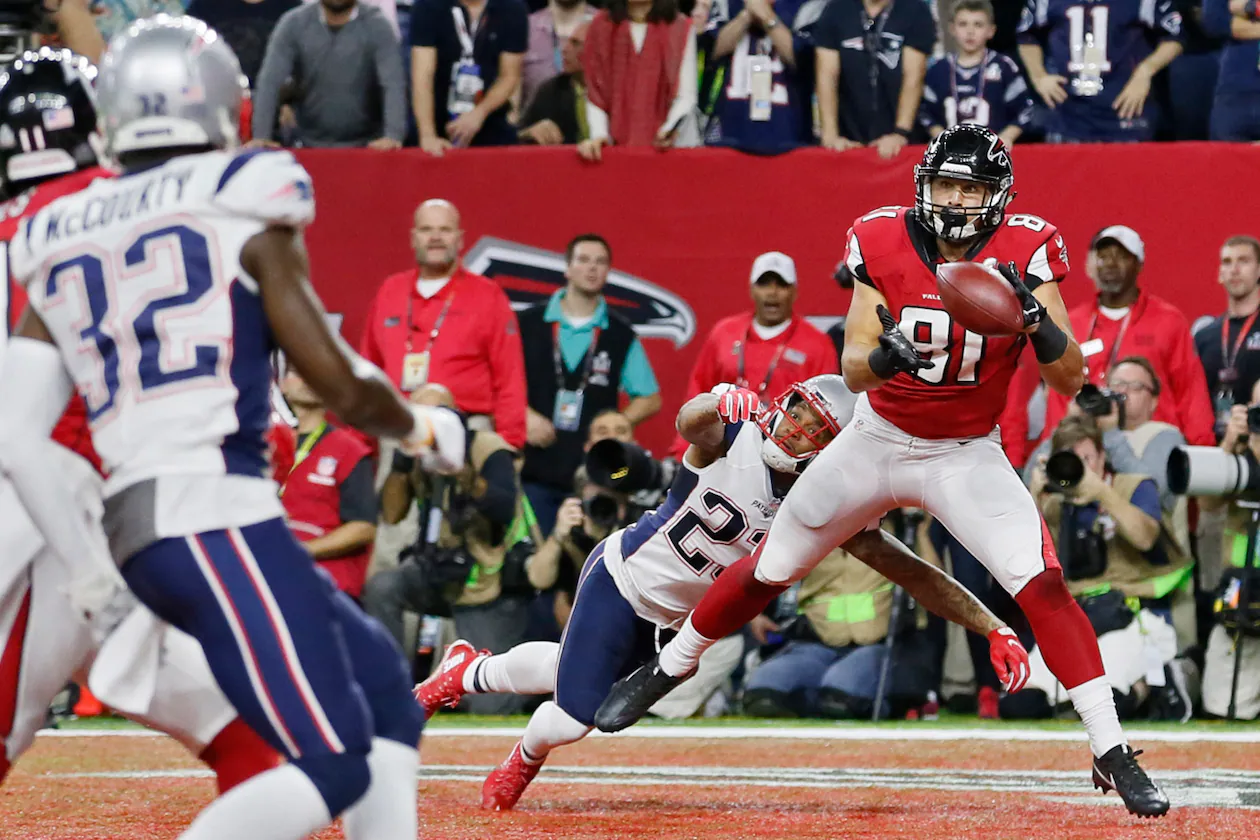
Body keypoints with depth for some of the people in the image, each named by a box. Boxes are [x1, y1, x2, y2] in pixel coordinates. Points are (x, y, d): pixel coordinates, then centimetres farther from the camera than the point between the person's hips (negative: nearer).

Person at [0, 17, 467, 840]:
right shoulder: (241, 209, 1)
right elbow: (343, 388, 0)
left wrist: (84, 562, 14)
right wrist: (424, 428, 19)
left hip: (133, 528, 7)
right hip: (220, 515, -7)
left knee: (387, 697, 17)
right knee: (335, 769, -10)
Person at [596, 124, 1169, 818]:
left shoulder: (1024, 254, -17)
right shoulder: (883, 243, -15)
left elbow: (1069, 377, -21)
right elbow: (852, 369, -18)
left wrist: (1035, 314, -40)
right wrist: (885, 355, -42)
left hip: (967, 456, -1)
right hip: (877, 442, 1)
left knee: (1043, 586, -20)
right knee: (766, 571, 11)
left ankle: (1113, 754, -14)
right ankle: (666, 669, 36)